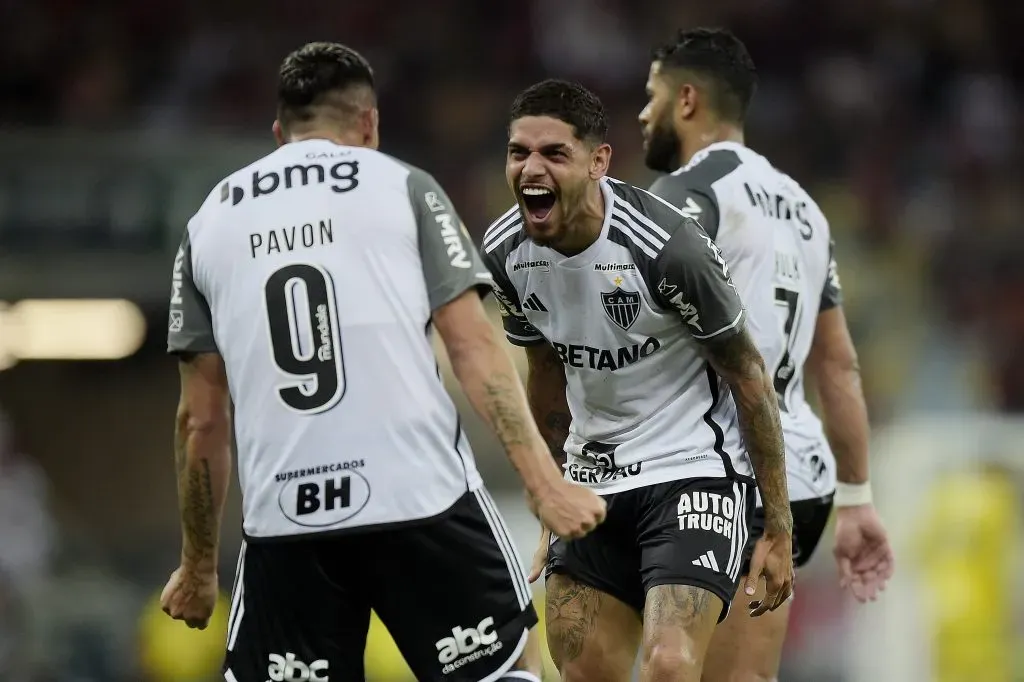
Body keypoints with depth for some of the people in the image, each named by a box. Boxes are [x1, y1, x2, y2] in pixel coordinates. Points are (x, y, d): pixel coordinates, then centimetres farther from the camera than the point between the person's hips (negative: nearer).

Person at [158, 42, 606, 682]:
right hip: (423, 501, -2)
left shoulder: (211, 220, 14)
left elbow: (201, 420, 13)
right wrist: (546, 482, -4)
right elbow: (475, 348, -3)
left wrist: (199, 565, 21)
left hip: (284, 517, 2)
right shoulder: (403, 188, 7)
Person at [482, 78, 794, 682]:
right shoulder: (506, 253, -4)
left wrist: (780, 530, -9)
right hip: (594, 480, 7)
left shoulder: (667, 247, -22)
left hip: (692, 468, -6)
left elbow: (749, 378, -12)